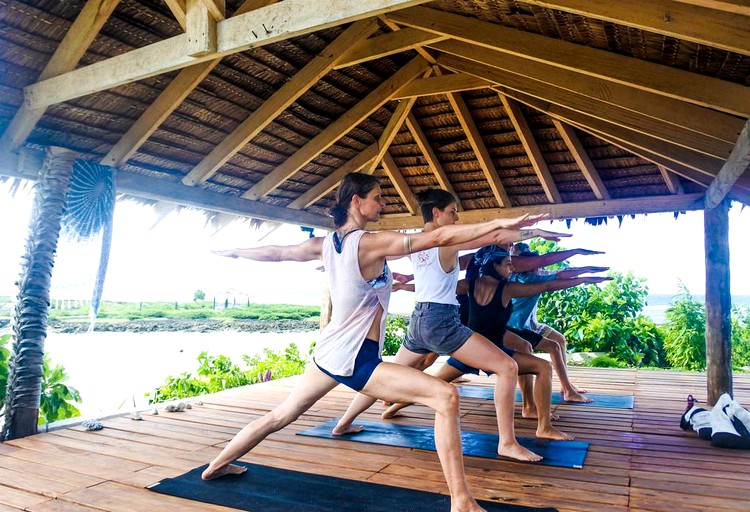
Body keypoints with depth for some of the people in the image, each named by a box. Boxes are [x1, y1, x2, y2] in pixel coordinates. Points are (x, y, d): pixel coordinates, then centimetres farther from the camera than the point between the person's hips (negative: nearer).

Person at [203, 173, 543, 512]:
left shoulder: (324, 244, 3)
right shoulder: (371, 243, -17)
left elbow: (276, 253, 17)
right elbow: (439, 238, -23)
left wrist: (235, 252, 36)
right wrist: (500, 223, -21)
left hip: (327, 353, 8)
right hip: (356, 360, -8)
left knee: (281, 416, 26)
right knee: (446, 398, -12)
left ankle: (217, 465, 44)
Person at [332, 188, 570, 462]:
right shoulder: (446, 240, -10)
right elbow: (496, 236, -13)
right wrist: (537, 231, -7)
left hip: (419, 319, 8)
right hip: (441, 321, -8)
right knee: (508, 367, -4)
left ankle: (343, 423, 33)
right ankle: (507, 443, -2)